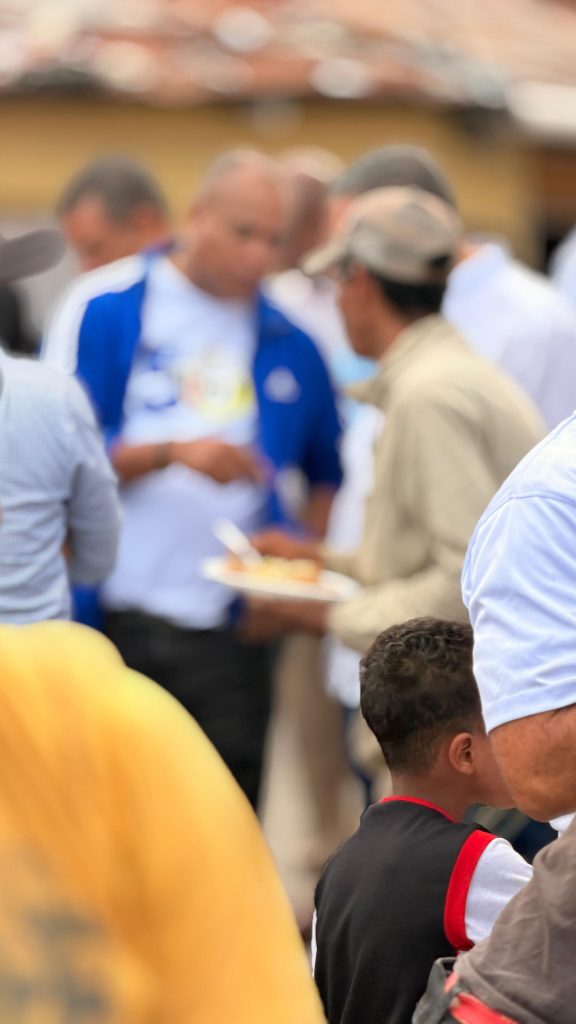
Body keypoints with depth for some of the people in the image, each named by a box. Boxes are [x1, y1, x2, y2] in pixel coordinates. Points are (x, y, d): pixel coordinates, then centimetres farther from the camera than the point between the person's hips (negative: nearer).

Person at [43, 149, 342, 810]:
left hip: (233, 631, 2)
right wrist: (175, 452, -16)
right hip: (117, 621, -2)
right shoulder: (105, 313, 1)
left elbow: (327, 475, 20)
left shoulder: (291, 346, 11)